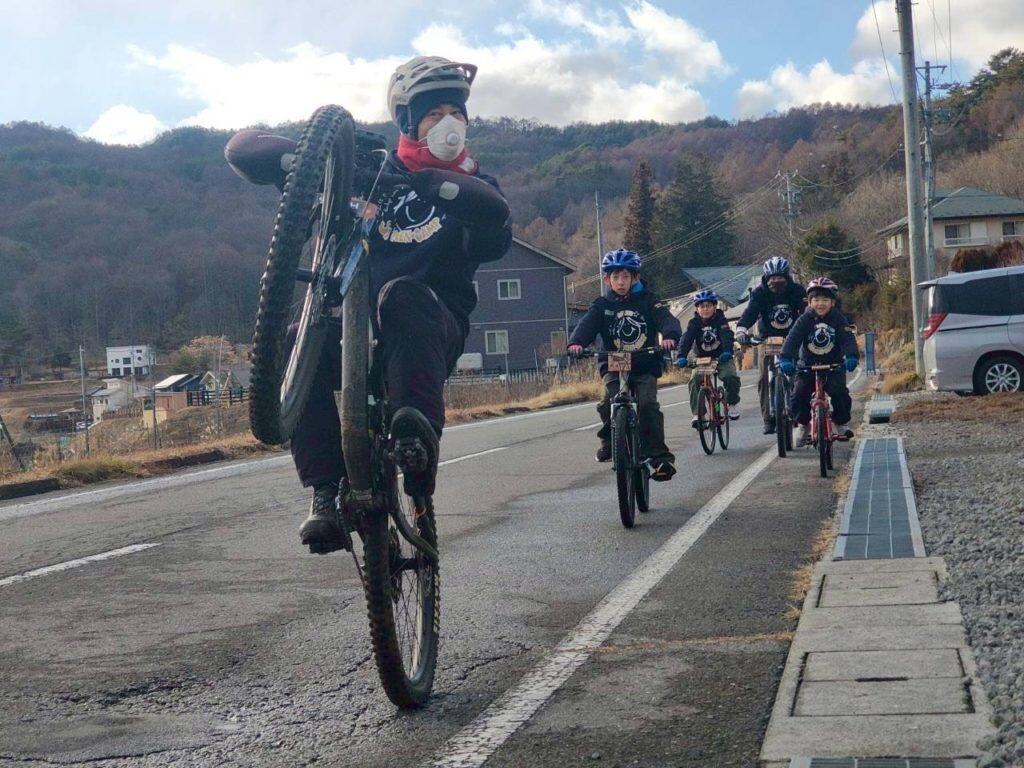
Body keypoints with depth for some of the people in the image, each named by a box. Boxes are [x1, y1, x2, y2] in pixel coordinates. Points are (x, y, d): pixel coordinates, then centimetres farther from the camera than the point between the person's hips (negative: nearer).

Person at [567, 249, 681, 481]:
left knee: (648, 404, -22)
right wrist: (576, 343, -33)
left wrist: (670, 336, -36)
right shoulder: (602, 305, 5)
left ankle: (659, 457, -19)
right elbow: (587, 325, -11)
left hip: (645, 367, -1)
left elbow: (666, 319, -13)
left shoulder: (647, 301, 3)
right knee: (610, 402, -24)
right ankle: (609, 438, 5)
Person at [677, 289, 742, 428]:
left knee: (731, 377, -25)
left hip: (721, 357, -1)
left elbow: (727, 335, -25)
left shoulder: (720, 319, -9)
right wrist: (681, 357, -38)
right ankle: (696, 414, -17)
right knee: (695, 381, -23)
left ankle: (732, 403, 2)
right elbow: (686, 339, -20)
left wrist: (727, 351, -45)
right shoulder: (694, 323, -7)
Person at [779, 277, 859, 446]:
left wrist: (851, 356, -37)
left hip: (833, 366, 0)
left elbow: (848, 339, -17)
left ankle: (841, 424, 5)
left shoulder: (838, 319, -6)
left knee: (841, 395, -19)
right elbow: (793, 338, -19)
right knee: (799, 396, -13)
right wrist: (785, 358, -36)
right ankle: (804, 427, 8)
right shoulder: (805, 320, -8)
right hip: (808, 367, 1)